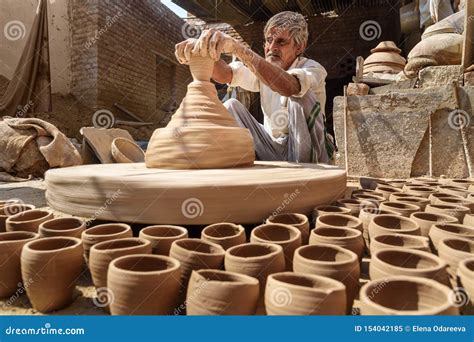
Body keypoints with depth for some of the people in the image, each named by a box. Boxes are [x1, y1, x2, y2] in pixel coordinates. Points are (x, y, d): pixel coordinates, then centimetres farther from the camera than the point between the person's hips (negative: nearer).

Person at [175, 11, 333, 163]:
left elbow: (288, 86, -38)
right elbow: (224, 74, -16)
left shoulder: (313, 69, -13)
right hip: (273, 149, 4)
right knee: (231, 106, -7)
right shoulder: (262, 68, 3)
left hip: (306, 152, -4)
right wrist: (203, 48, -37)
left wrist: (237, 47, -46)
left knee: (301, 97, -28)